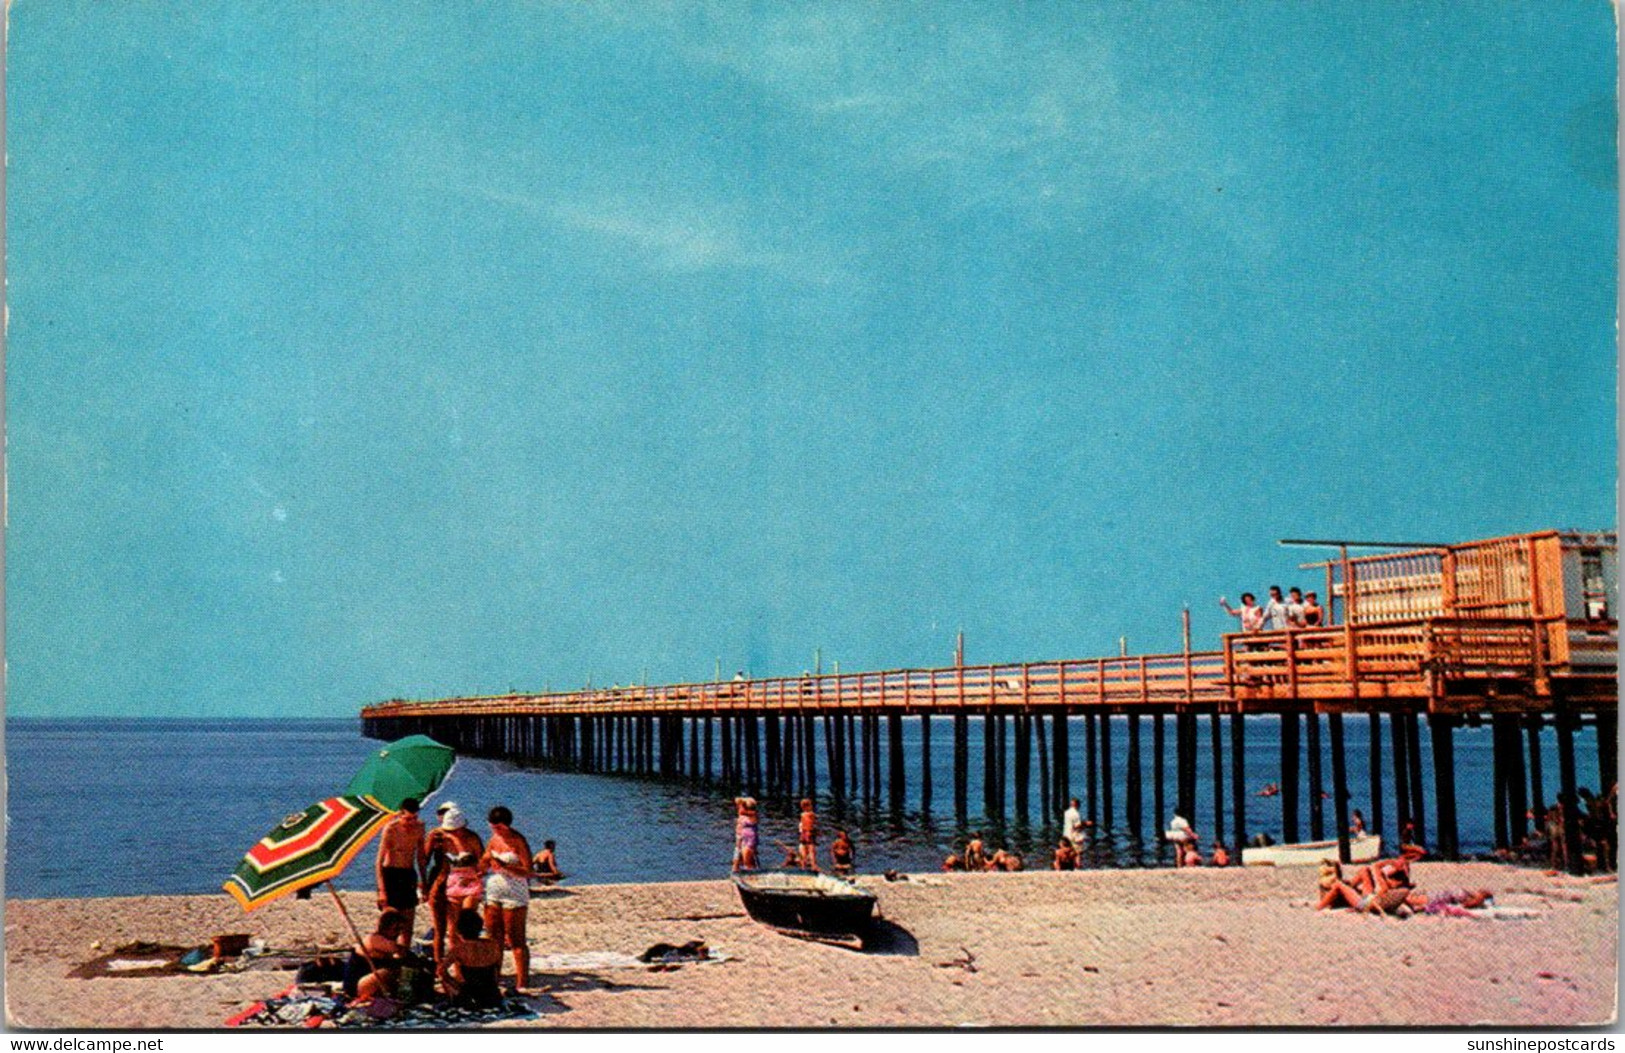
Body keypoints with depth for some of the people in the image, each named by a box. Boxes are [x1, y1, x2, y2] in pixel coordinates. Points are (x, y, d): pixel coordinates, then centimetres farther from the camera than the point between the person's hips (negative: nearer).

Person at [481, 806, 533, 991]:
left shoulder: (518, 842, -12)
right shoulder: (494, 840, 9)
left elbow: (528, 872, -19)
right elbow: (483, 866, 22)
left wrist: (505, 866, -28)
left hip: (514, 896, -7)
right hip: (493, 894, 7)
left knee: (516, 940, -5)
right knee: (494, 938, 11)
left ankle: (522, 983, -3)